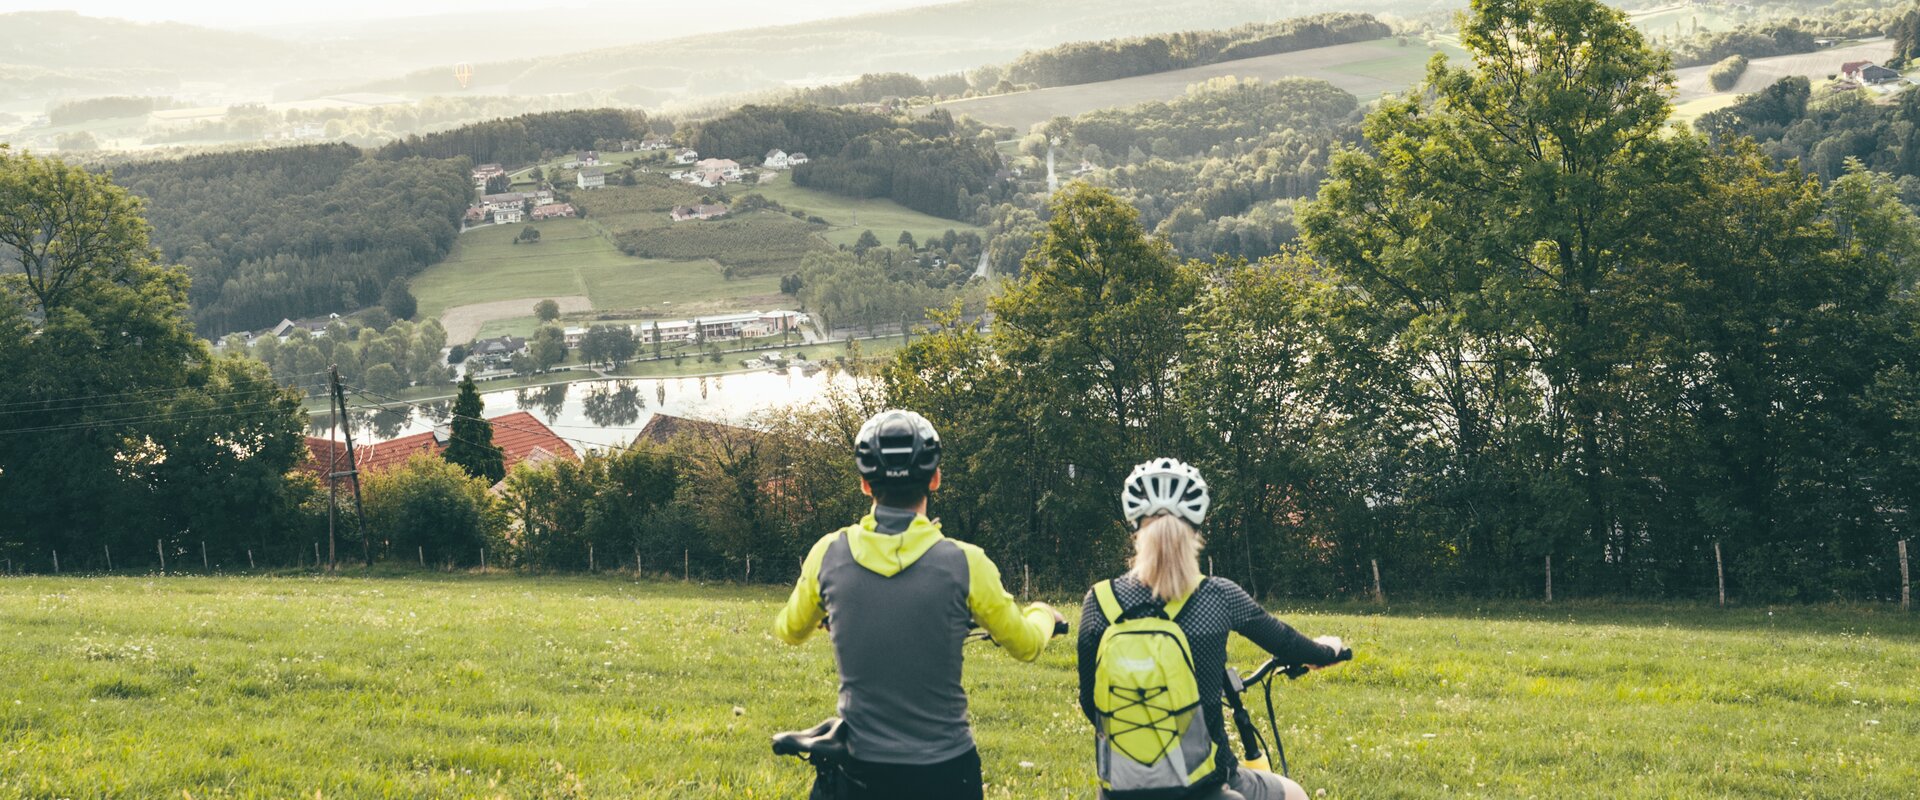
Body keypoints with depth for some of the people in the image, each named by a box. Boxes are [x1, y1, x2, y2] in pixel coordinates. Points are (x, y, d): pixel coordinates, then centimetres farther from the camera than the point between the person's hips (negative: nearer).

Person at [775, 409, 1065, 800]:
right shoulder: (964, 563, -13)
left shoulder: (829, 554, -7)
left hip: (864, 768, 2)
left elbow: (790, 631, 13)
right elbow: (1025, 646, 3)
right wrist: (1043, 613, 27)